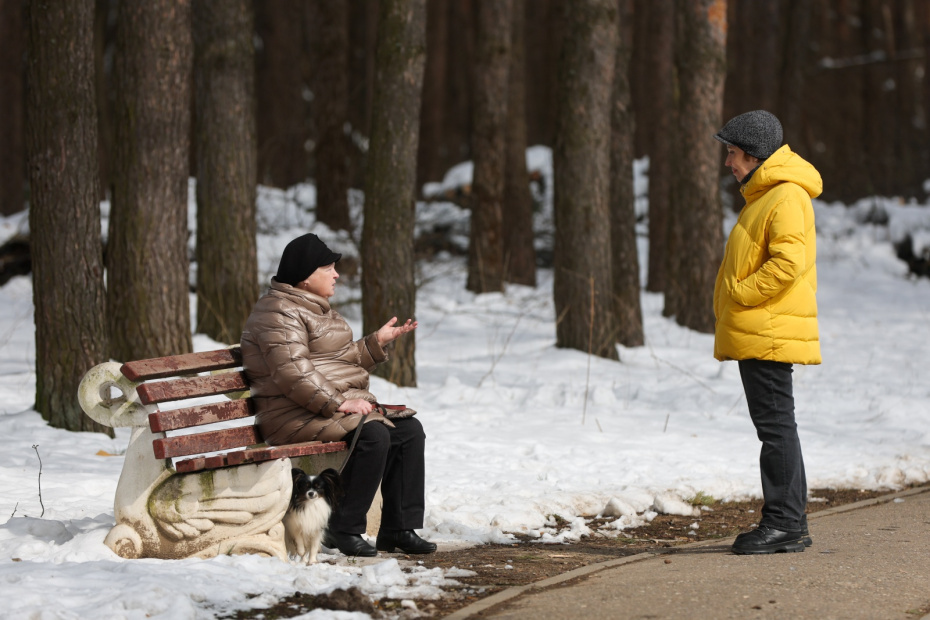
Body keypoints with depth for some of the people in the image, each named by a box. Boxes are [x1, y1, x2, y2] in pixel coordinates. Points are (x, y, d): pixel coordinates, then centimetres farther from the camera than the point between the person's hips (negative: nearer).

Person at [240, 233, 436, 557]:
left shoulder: (315, 308, 22)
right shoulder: (279, 312, -12)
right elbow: (294, 374, -24)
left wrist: (377, 342, 15)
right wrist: (338, 403, -27)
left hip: (343, 403, 10)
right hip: (298, 416, -10)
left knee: (410, 430, -4)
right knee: (374, 434, -30)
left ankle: (399, 529, -3)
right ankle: (344, 530, -21)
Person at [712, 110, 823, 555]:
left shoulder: (786, 197, -13)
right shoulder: (764, 194, 20)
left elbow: (788, 263, -24)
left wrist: (739, 294, -17)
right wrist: (732, 305, 15)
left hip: (769, 334, -11)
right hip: (757, 335, 11)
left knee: (776, 425, -8)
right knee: (774, 426, 11)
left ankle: (784, 523, -6)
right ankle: (789, 524, 15)